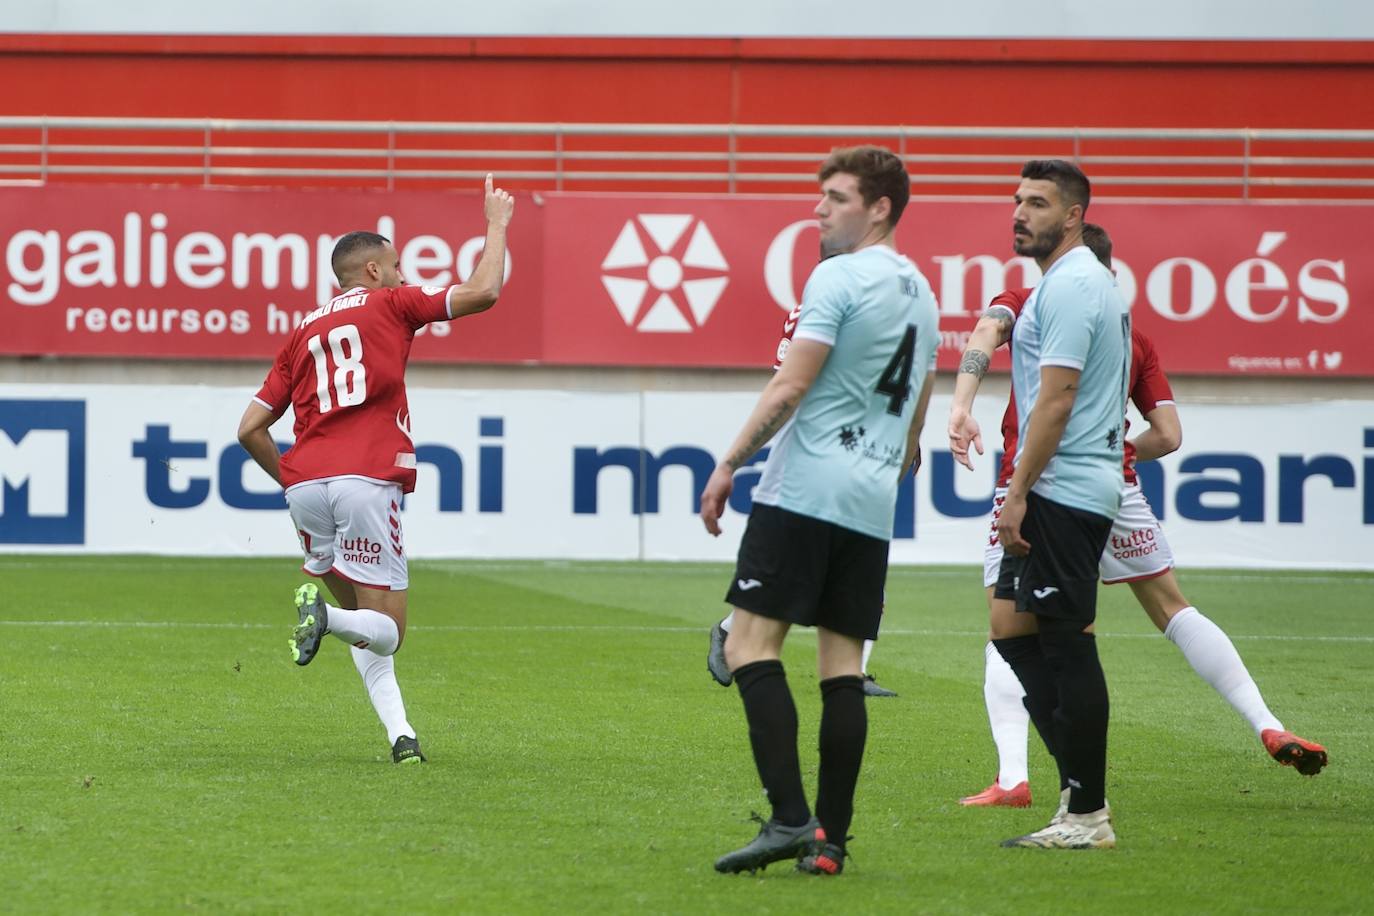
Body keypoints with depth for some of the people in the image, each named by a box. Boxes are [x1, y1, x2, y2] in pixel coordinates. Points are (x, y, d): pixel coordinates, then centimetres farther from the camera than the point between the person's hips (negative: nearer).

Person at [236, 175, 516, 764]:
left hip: (305, 486, 5)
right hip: (365, 480, -5)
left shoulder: (303, 333, 22)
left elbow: (250, 429, 18)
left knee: (365, 624, 19)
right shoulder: (390, 304, 9)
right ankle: (324, 617, -33)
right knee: (386, 632, -2)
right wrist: (497, 224, 18)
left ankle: (399, 733, 3)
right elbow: (483, 292, 4)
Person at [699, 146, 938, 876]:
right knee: (842, 665, 6)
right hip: (872, 503, 8)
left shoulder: (837, 278, -7)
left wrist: (729, 465, -8)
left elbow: (790, 386, -13)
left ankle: (790, 817, -20)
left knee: (751, 645, -9)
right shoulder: (920, 294, 19)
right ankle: (829, 841, 2)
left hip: (806, 487, -8)